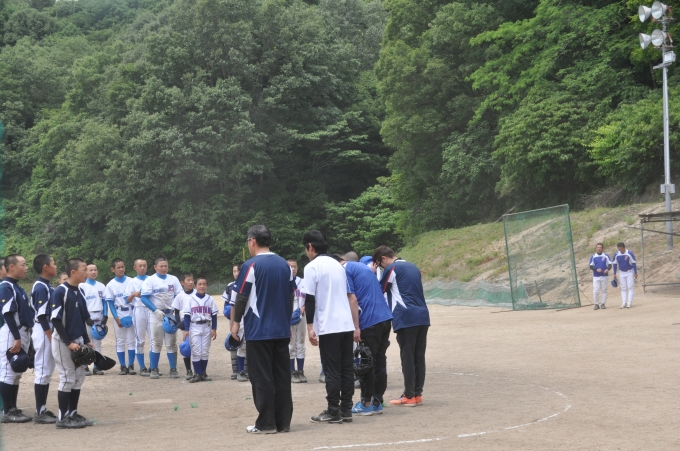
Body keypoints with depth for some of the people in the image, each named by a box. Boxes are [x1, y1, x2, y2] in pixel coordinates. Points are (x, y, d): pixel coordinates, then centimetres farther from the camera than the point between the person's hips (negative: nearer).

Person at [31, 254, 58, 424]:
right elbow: (42, 316, -20)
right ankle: (39, 413, -2)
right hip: (44, 332, -10)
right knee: (43, 371, -6)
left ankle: (43, 409, 18)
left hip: (49, 332, 10)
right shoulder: (41, 287, -16)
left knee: (47, 371, 12)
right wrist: (51, 337, -20)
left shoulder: (47, 286, 13)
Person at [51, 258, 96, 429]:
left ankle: (73, 414, 18)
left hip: (78, 341, 8)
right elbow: (56, 320, -18)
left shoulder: (80, 292, 8)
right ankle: (62, 418, 1)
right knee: (67, 379, -6)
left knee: (79, 377, 10)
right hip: (63, 342, -8)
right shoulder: (60, 292, -16)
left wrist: (87, 341, 11)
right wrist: (68, 343, -20)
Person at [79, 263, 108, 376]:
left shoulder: (101, 286, 11)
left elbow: (104, 302, 11)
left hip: (99, 317, 4)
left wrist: (105, 316, 0)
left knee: (98, 342, 5)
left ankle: (97, 366, 9)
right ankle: (85, 367, -1)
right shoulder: (81, 286, 0)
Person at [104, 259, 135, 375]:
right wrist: (117, 318, -8)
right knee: (120, 341, 4)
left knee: (131, 340, 2)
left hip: (131, 314, 0)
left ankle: (131, 365, 8)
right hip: (119, 315, 0)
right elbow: (110, 303, -1)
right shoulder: (111, 285, 0)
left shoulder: (131, 281, 1)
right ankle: (123, 366, 9)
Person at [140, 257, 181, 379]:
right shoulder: (150, 280, -1)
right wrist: (156, 310, -16)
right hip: (156, 315, -2)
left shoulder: (173, 279, 8)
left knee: (171, 343, 3)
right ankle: (154, 369, 8)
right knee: (156, 343, 2)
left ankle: (173, 369, 7)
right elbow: (144, 298, -7)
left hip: (171, 314, 2)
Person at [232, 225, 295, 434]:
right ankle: (283, 422, 11)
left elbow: (241, 297, -8)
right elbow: (290, 297, 11)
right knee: (282, 376, 8)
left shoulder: (251, 265, -10)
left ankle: (266, 423, 3)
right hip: (282, 330, 5)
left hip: (258, 330, -5)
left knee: (262, 378, 1)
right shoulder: (285, 265, 7)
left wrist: (236, 322, 4)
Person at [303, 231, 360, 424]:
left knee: (332, 371, -2)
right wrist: (356, 326, 20)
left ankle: (333, 412, 1)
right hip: (347, 325, 6)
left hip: (328, 327, -6)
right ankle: (346, 410, 11)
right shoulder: (338, 265, 17)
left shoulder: (312, 267, -5)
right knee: (347, 368, 8)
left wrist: (310, 327, -8)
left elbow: (310, 299, -10)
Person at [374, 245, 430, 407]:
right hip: (422, 317, 7)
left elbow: (380, 290, 7)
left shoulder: (392, 269, -3)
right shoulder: (413, 267, 20)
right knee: (419, 357, 8)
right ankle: (418, 394, 10)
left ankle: (409, 396, -2)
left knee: (407, 358, -3)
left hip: (406, 319, -7)